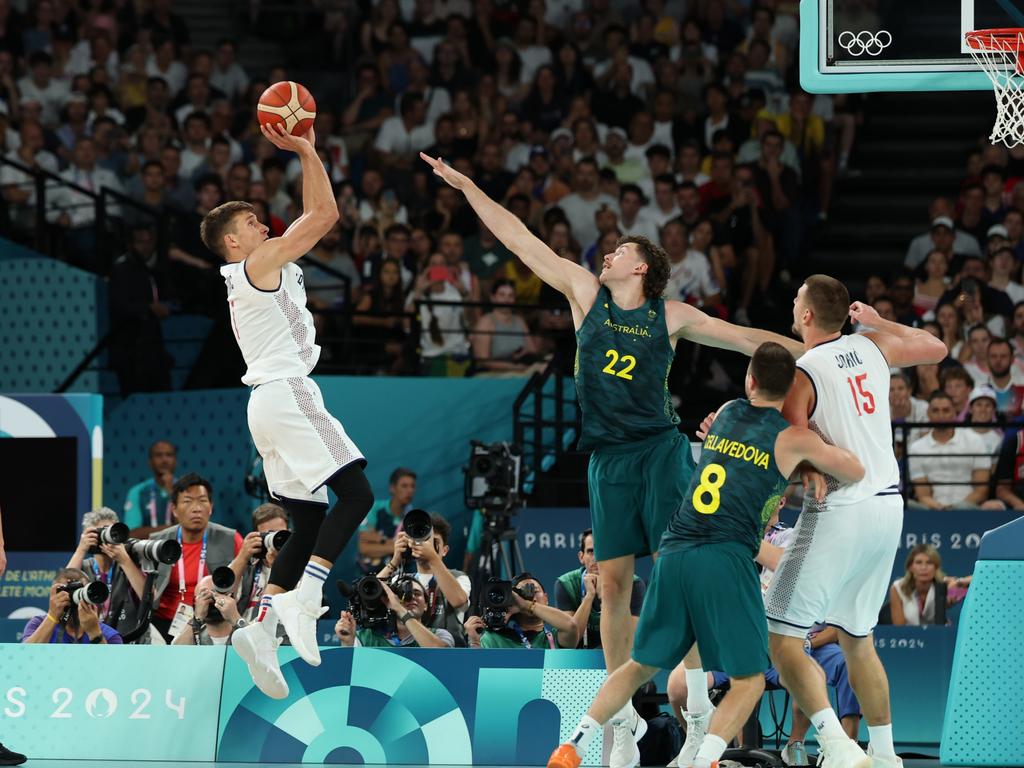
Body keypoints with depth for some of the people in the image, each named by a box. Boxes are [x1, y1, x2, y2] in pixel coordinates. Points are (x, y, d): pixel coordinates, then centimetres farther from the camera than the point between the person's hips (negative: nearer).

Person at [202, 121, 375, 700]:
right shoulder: (261, 261, -5)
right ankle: (304, 598, -27)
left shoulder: (269, 267, 22)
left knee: (310, 526, 8)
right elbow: (324, 214, -7)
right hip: (287, 393, -10)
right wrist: (306, 152, -4)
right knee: (356, 493, -17)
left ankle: (263, 627, -2)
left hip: (275, 402, 10)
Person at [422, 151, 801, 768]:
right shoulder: (585, 293, 9)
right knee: (614, 584, 1)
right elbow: (523, 241, 9)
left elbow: (745, 338, 12)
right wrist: (467, 188, 8)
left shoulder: (671, 317, 5)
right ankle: (621, 717, 8)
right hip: (608, 457, 2)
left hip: (661, 450, -2)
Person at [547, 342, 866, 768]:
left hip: (673, 552, 5)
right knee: (749, 680, 2)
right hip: (725, 558, -5)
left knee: (641, 665, 18)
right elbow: (857, 473, 14)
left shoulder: (726, 413, 17)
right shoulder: (793, 439, 2)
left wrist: (801, 474, 33)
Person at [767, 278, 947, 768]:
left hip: (838, 512, -7)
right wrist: (879, 322, 34)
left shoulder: (799, 375, -12)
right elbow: (936, 348, 24)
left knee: (780, 636, -6)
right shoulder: (873, 347, 6)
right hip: (888, 506, 7)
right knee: (856, 637, 21)